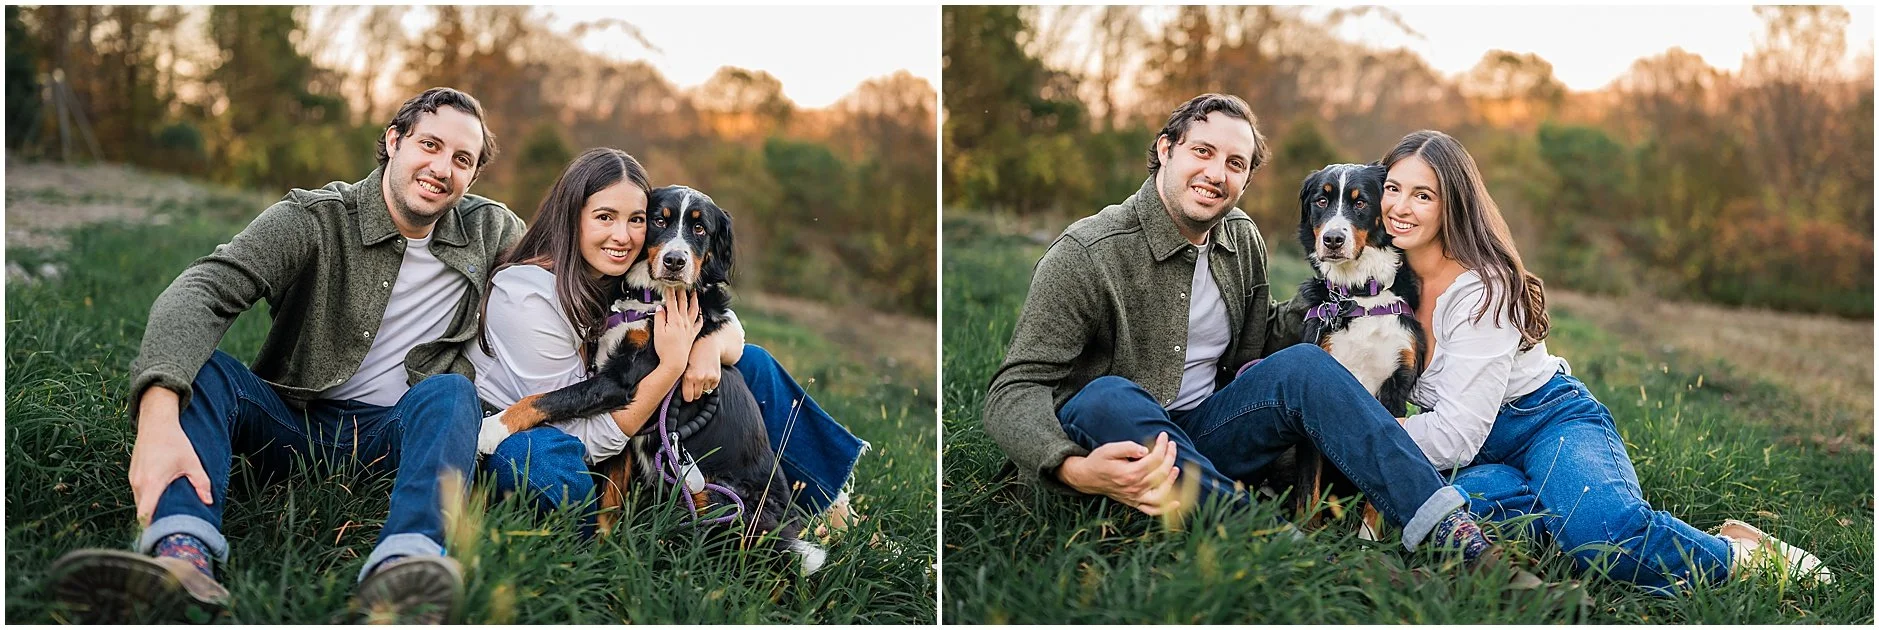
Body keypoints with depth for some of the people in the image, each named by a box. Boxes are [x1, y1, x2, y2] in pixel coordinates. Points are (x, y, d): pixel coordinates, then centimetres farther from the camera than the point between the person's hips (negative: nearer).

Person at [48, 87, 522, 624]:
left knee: (450, 391, -31)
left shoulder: (489, 230, 5)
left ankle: (404, 564, -62)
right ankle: (182, 554, -55)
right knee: (199, 367, -27)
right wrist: (158, 417, -42)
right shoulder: (312, 221, -8)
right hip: (292, 424, -1)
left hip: (395, 434, 1)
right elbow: (201, 291, -23)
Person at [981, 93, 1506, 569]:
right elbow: (1016, 388, -21)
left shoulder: (1243, 241, 6)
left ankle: (1448, 530, -28)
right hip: (1116, 446, -5)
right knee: (1106, 396, -36)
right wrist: (1073, 469, -42)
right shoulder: (1086, 255, -16)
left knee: (1303, 364, -16)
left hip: (1202, 433, 5)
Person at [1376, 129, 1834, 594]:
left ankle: (1743, 557, -10)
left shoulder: (1482, 290, -19)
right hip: (1483, 454, 5)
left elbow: (1454, 435, -22)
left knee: (1607, 530, -36)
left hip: (1551, 421, -5)